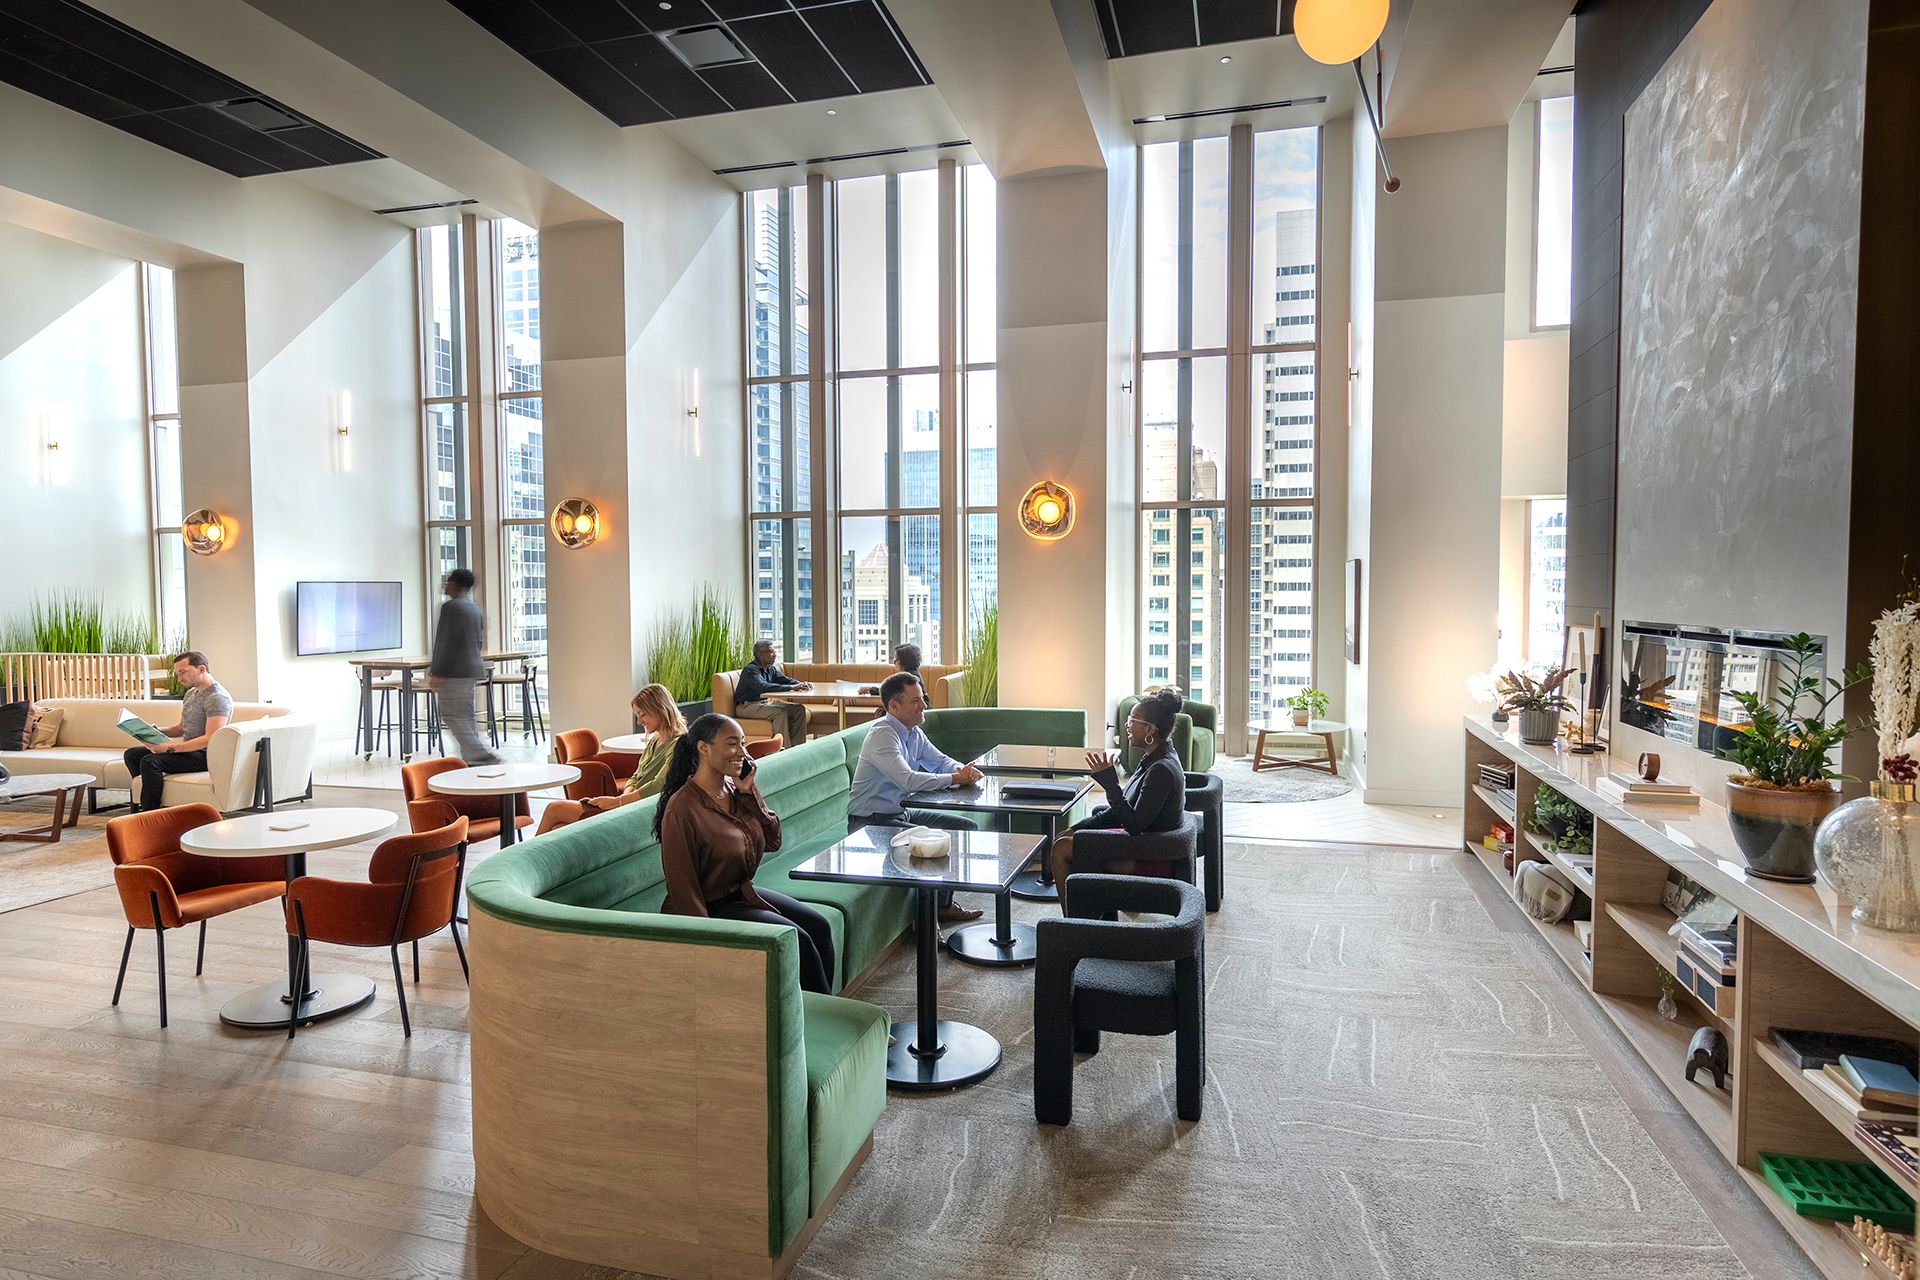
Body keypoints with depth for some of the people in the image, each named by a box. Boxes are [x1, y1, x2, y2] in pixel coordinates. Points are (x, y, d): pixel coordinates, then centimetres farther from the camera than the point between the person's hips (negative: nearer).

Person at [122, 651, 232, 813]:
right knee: (132, 754, 9)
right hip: (188, 750, 11)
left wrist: (170, 748, -25)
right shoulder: (190, 693, 16)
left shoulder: (218, 698, -17)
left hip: (204, 755, -11)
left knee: (150, 762, -25)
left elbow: (210, 739, -25)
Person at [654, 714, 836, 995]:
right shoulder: (682, 809, -23)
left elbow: (772, 842, 3)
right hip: (711, 906, -8)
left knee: (818, 926, -3)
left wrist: (749, 792, -8)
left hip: (743, 892, 8)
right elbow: (683, 887, -20)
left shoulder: (735, 791, 1)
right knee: (797, 939, -15)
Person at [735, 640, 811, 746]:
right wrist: (791, 687, -36)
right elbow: (762, 687, -34)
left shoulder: (771, 669, 9)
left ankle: (797, 746, -3)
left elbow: (784, 679, 15)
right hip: (747, 706, -9)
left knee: (799, 709, -4)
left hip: (765, 701, 9)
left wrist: (801, 684, -10)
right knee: (780, 712, -31)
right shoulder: (751, 669, -19)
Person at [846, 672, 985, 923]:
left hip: (902, 812, 10)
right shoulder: (882, 734, -23)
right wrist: (955, 778, -23)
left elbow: (941, 760, 14)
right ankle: (940, 908, -1)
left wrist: (964, 771, -10)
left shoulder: (914, 732, 7)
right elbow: (908, 780, -33)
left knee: (966, 827, 8)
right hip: (871, 821, -10)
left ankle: (943, 903, 14)